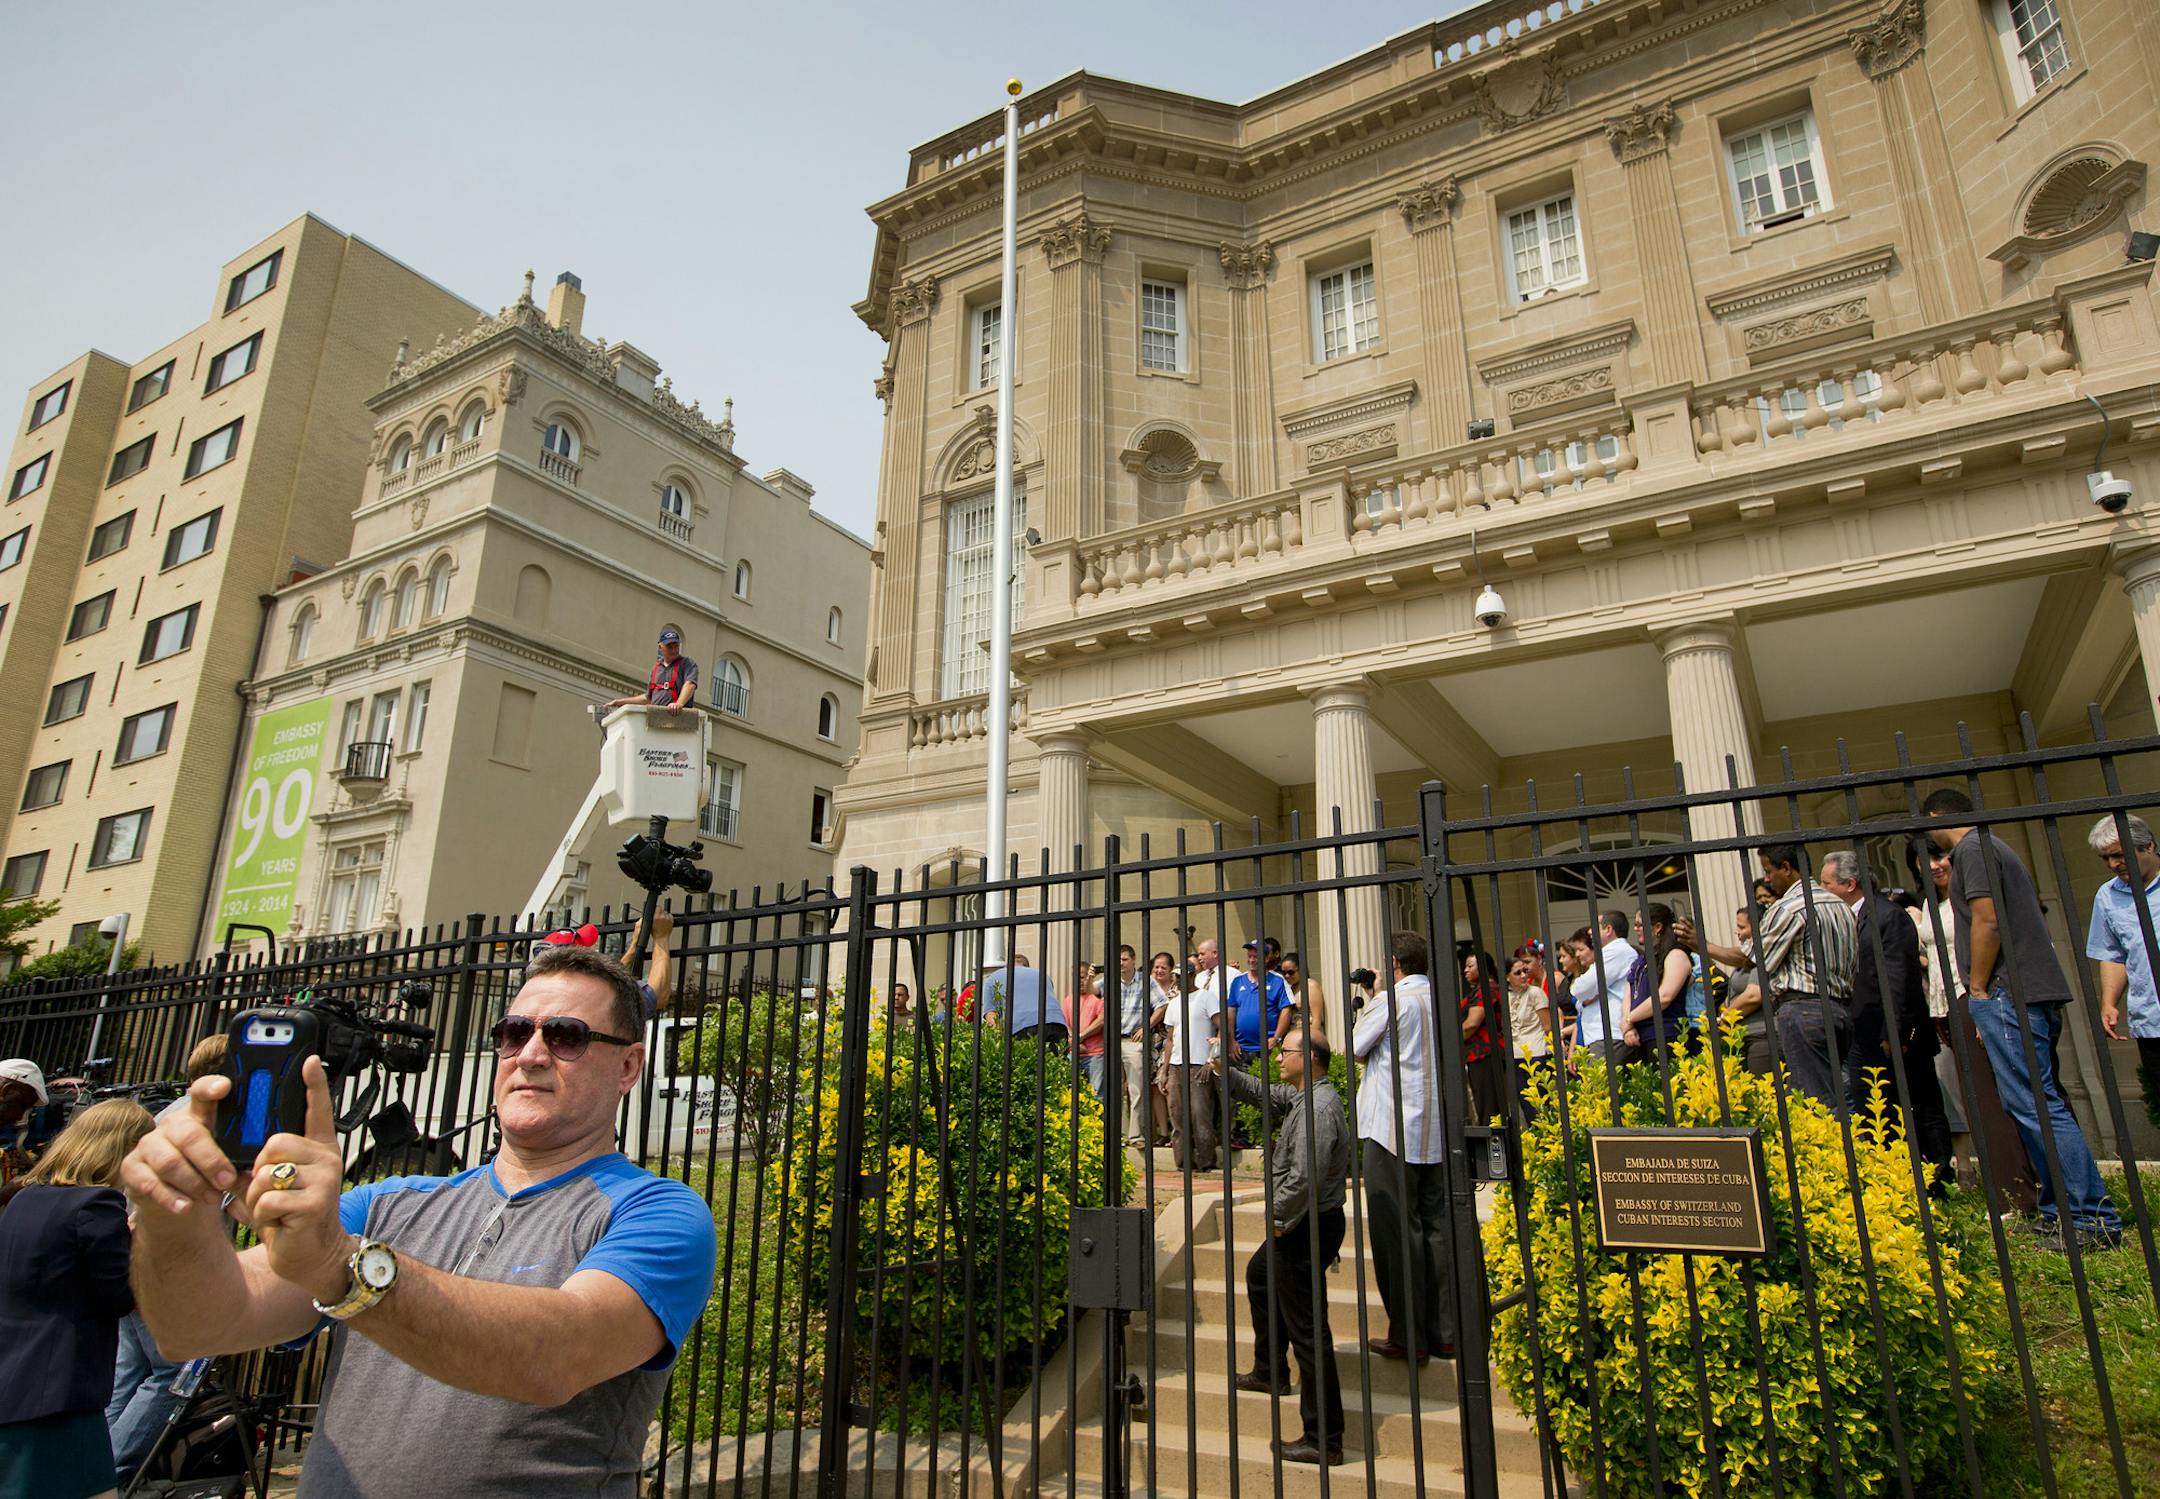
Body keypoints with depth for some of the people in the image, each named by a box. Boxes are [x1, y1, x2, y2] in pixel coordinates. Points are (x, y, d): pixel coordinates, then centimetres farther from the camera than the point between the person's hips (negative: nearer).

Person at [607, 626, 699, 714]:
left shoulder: (687, 663, 7)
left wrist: (679, 703, -31)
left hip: (677, 715, -5)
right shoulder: (656, 667, 26)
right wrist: (619, 702, 38)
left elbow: (690, 684, -13)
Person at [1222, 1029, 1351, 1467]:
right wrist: (1223, 1070, 5)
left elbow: (1304, 1180, -32)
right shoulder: (1304, 1096, 5)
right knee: (1260, 1275, 32)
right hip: (1298, 1225, 11)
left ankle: (1323, 1441, 5)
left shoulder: (1318, 1109, -27)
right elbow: (1263, 1094, 18)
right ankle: (1270, 1372, 46)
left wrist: (1278, 1220, -18)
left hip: (1306, 1229, -11)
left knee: (1308, 1331, -4)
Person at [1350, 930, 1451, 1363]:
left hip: (1394, 1129, -7)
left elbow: (1357, 1050, -4)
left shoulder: (1390, 1001, -12)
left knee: (1398, 1230, 0)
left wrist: (1365, 1006, 9)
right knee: (1437, 1226, 10)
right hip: (1436, 1130, 7)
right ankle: (1444, 1331, 15)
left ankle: (1408, 1335, 5)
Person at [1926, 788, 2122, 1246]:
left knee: (2034, 1106, -10)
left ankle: (2094, 1217, -9)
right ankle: (2061, 1212, 15)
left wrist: (1978, 990, -10)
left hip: (2008, 994, -10)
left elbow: (1987, 920, -17)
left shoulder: (1972, 848, -7)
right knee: (2038, 1105, 11)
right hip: (2036, 992, 10)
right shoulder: (1995, 848, 23)